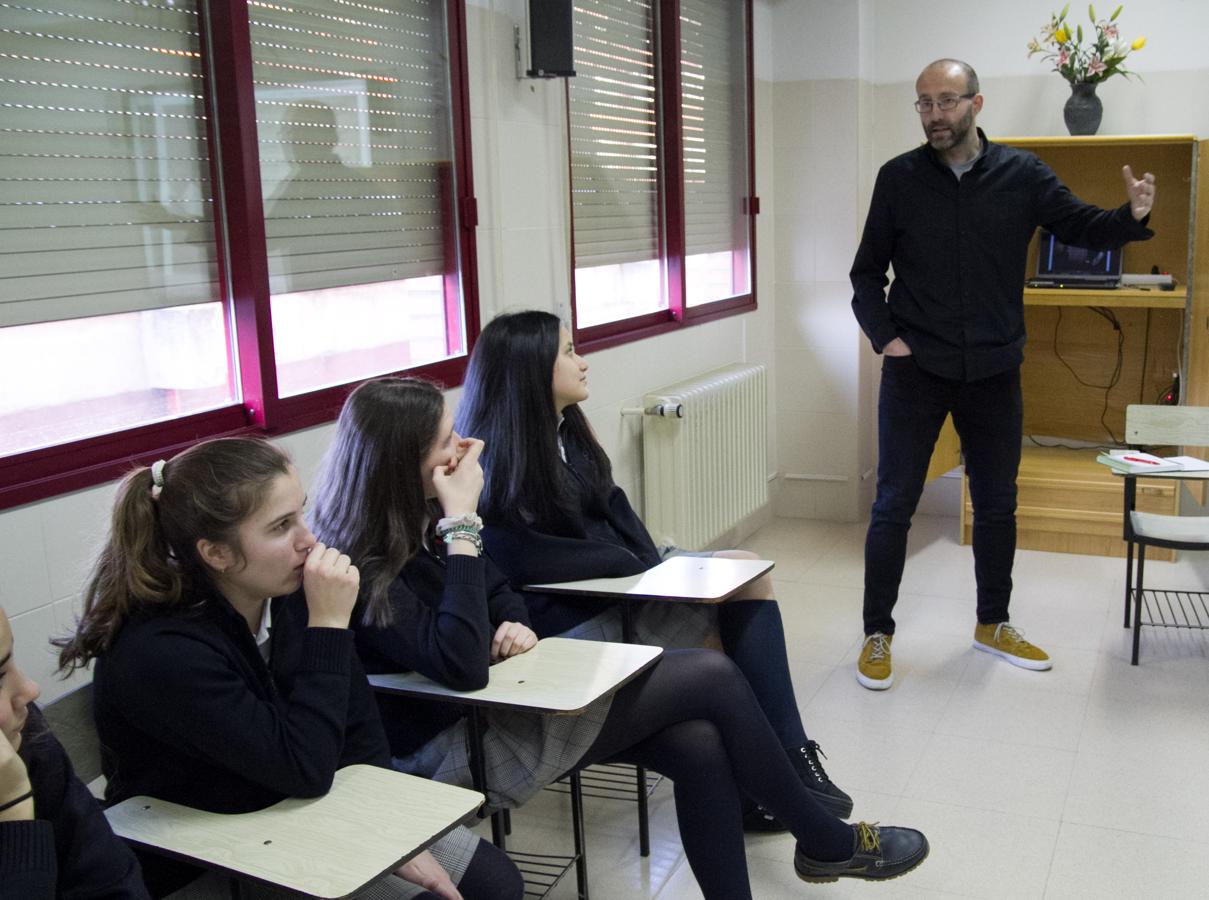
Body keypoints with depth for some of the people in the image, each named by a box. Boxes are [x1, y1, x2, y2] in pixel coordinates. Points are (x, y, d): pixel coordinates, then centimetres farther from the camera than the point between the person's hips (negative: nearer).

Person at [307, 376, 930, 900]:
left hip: (498, 705, 8)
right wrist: (462, 527, -31)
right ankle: (827, 844, 11)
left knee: (700, 744, -11)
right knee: (712, 677, -10)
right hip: (454, 751, -8)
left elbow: (500, 593, 15)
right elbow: (461, 666, -34)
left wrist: (515, 627, -9)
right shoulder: (366, 574, -24)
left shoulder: (422, 524, 2)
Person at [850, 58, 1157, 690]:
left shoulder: (1021, 174, 0)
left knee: (997, 503, 14)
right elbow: (867, 274, 3)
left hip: (994, 373, 2)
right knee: (894, 505, 1)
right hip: (916, 371, -2)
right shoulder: (899, 178, -2)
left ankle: (993, 624, 32)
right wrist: (885, 336, -10)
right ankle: (877, 634, 15)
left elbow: (1080, 225, 0)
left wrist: (1132, 217, -21)